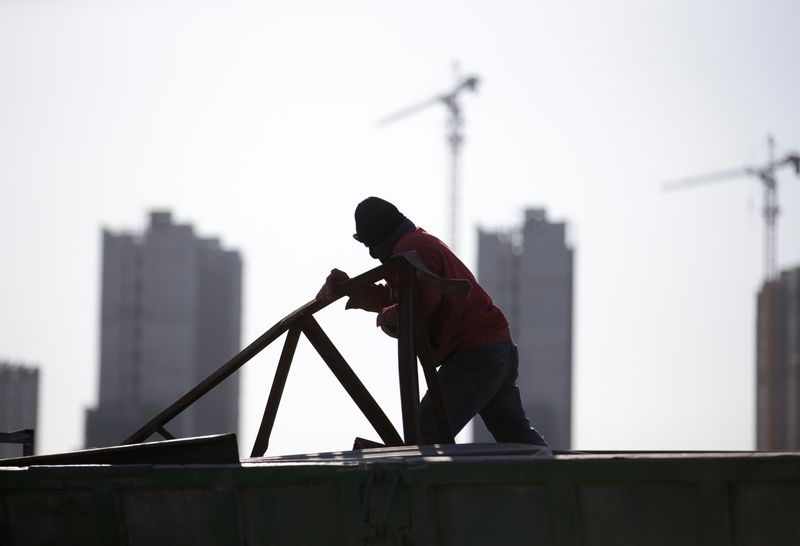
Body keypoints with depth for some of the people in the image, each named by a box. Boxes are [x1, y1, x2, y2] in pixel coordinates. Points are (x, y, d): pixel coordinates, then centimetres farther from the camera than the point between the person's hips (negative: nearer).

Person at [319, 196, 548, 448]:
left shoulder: (411, 249, -12)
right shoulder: (421, 241, 20)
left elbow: (424, 302, -25)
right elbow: (393, 297, 18)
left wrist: (388, 316, -8)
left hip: (473, 356, -11)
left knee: (425, 436, -15)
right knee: (516, 434, 20)